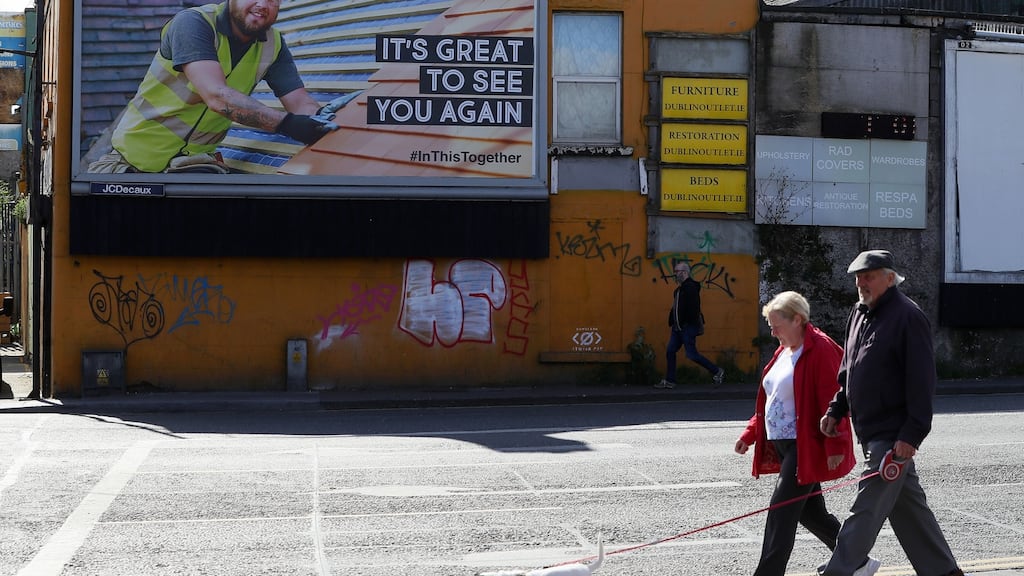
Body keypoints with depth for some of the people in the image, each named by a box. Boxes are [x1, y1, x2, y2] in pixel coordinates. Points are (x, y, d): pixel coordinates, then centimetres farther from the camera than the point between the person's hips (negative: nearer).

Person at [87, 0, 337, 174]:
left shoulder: (273, 45, -3)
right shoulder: (193, 23, -20)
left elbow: (302, 104, -7)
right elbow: (217, 95, -32)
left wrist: (326, 122, -30)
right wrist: (285, 123, -39)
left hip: (195, 158, 3)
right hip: (139, 153, -3)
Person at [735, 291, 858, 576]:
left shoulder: (821, 350, -15)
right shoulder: (784, 351, 14)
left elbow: (832, 401, -20)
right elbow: (770, 401, 21)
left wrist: (835, 446, -23)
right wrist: (750, 433, 14)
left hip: (806, 447, -9)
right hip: (783, 446, 10)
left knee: (781, 512, -11)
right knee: (809, 511, 16)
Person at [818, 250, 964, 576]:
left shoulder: (908, 317, -14)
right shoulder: (860, 314, 13)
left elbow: (922, 381, -18)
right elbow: (847, 372, 23)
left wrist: (911, 435, -22)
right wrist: (835, 410, 14)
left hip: (894, 435, -9)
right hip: (870, 431, 9)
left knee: (866, 508, -9)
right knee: (908, 505, 15)